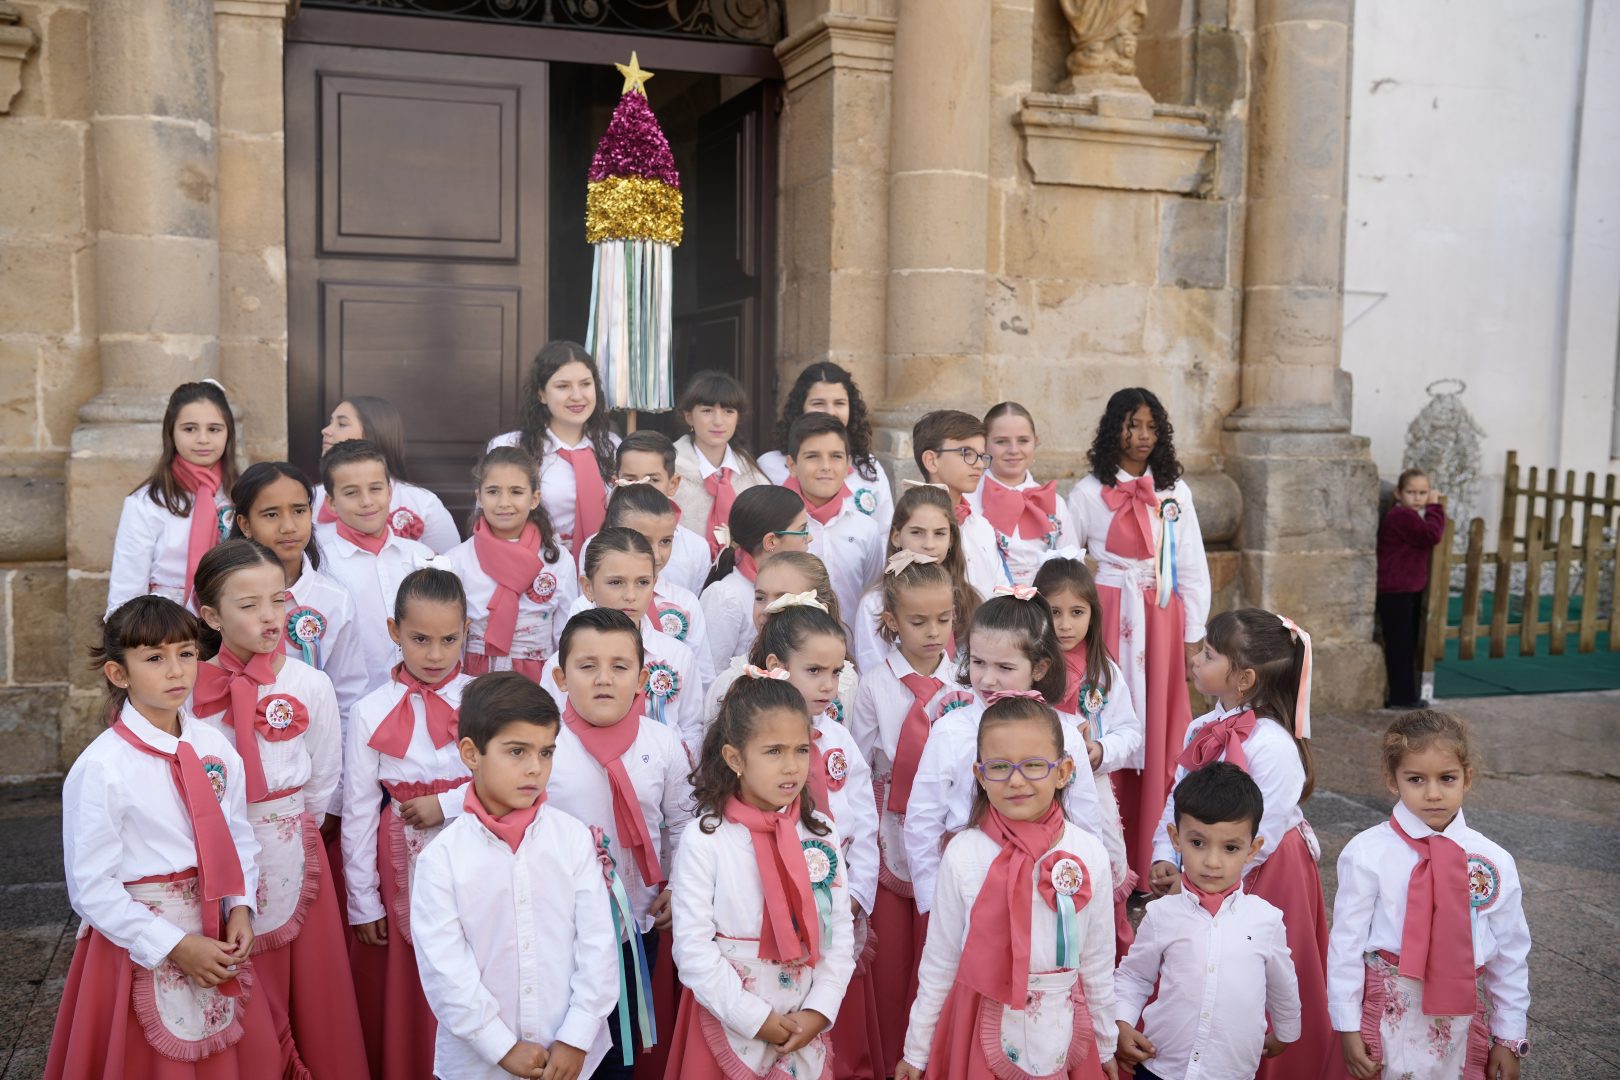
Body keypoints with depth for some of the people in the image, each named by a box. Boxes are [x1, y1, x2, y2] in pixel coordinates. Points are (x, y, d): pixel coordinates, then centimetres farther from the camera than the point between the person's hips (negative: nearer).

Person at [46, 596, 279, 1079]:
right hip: (138, 942, -5)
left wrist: (240, 908, -7)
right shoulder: (100, 768, -16)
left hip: (215, 933, 5)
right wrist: (174, 945, -15)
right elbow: (92, 888, -14)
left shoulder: (214, 747, -1)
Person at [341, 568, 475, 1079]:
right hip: (402, 868, 0)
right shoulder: (371, 713, -4)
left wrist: (450, 803, -17)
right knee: (400, 995, 11)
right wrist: (363, 901, 0)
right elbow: (358, 813, -1)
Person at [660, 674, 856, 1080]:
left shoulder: (822, 835, -1)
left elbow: (840, 933, 2)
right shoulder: (704, 840, -13)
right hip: (729, 1023, -3)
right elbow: (693, 947, -14)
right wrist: (756, 1019, -14)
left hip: (805, 1027, 3)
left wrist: (818, 1011, -8)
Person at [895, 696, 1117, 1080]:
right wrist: (916, 1049, 3)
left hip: (1061, 1029, 1)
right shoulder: (963, 854, -13)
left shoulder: (1090, 856, -9)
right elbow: (939, 959, -4)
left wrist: (1105, 1044, 11)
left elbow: (1098, 960, 2)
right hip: (981, 1024, -1)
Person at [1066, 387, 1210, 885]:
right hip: (1110, 619, -2)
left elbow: (1193, 568, 9)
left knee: (1161, 737, 4)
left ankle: (1155, 860, 13)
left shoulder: (1175, 491, 10)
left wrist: (1193, 636, 5)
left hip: (1163, 622, 3)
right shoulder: (1089, 492, 2)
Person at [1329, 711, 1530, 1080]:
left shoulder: (1495, 862, -4)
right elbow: (1346, 942, -7)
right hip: (1389, 1017, -2)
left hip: (1466, 1017, 2)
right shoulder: (1366, 854, -12)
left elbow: (1511, 954, 4)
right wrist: (1348, 1026, -4)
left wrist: (1509, 1038, 8)